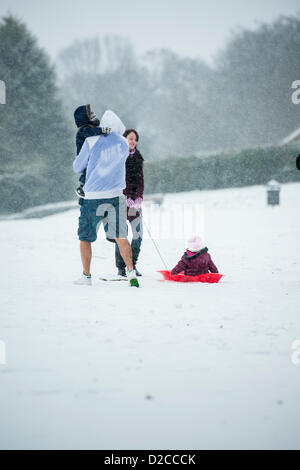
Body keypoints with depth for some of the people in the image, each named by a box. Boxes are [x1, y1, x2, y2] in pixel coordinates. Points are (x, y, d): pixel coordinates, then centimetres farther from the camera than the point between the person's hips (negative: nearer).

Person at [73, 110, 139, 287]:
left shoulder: (92, 141, -4)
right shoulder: (124, 144, 6)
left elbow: (78, 167, 4)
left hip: (93, 197, -3)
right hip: (116, 196, 3)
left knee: (85, 238, 10)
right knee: (120, 237, 6)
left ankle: (86, 276, 14)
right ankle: (131, 272, -8)